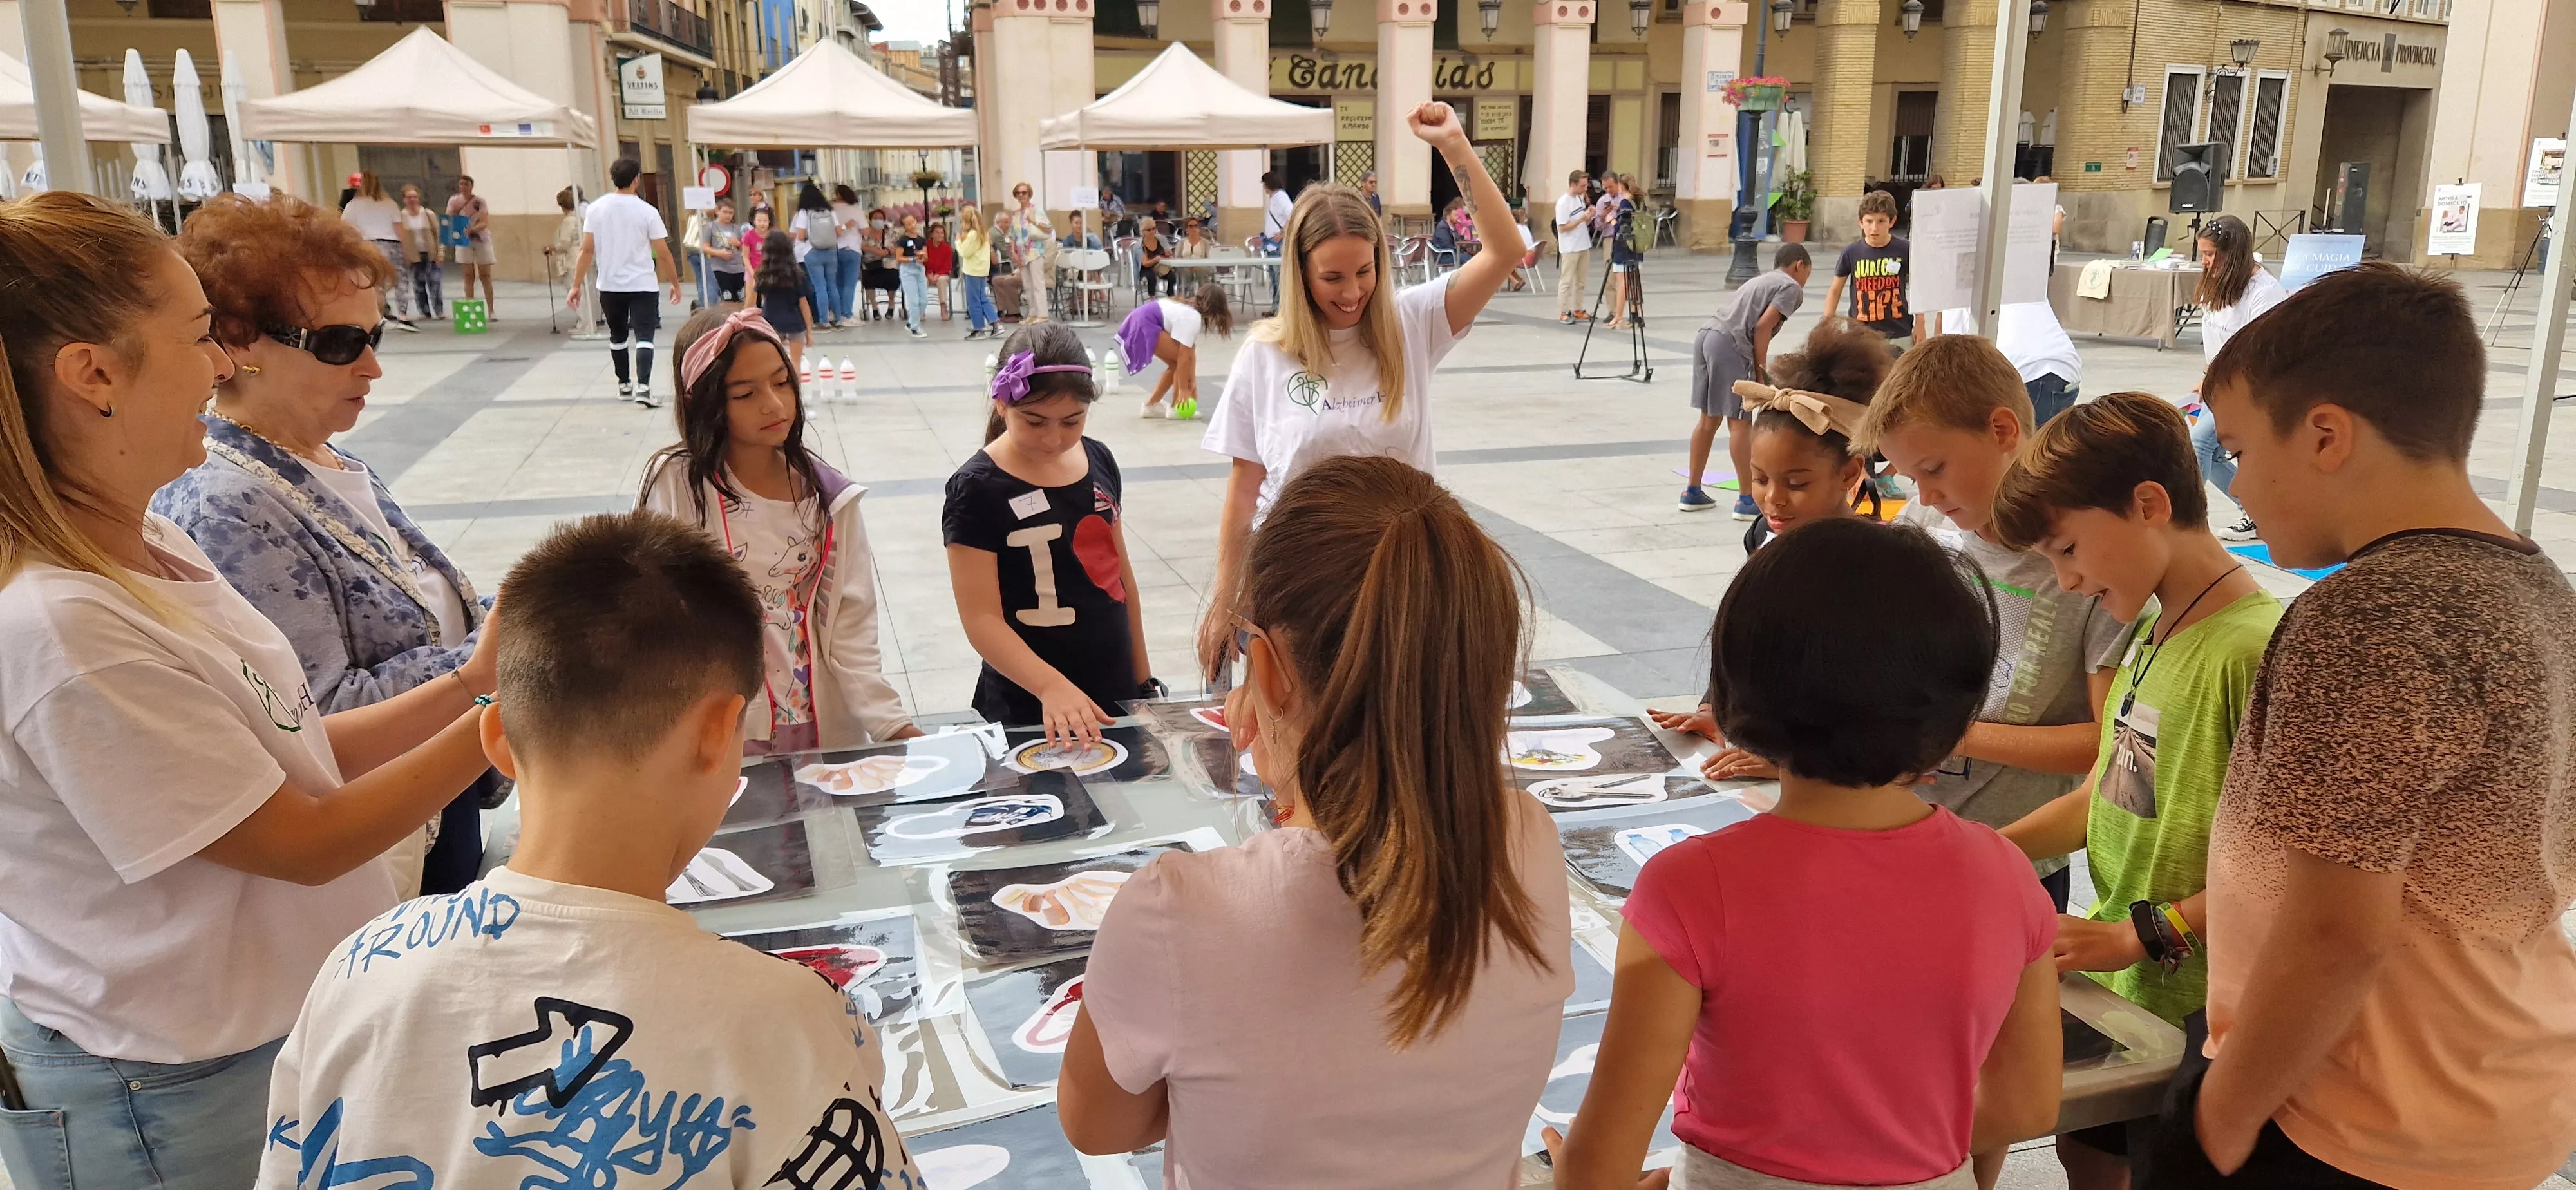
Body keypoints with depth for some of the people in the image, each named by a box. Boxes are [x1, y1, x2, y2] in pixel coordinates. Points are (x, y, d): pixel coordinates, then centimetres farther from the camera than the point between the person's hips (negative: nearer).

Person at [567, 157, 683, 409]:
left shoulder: (596, 209, -1)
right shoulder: (647, 211, -8)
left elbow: (587, 250, -3)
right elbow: (663, 254, -7)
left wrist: (576, 285, 2)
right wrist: (675, 283, 6)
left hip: (609, 285, 3)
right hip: (643, 285, -3)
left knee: (618, 336, 19)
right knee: (644, 337, -5)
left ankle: (624, 384, 30)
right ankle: (643, 387, -21)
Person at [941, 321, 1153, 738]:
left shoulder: (1099, 462, 3)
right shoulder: (977, 490, -14)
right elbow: (982, 619, -18)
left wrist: (1142, 675, 14)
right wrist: (1051, 687, -32)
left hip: (1116, 696, 5)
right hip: (1027, 711, -5)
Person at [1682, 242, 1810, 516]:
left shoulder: (1760, 281, 31)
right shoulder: (1791, 288, 4)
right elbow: (1762, 327, -9)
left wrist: (1761, 369, 34)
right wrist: (1761, 368, -3)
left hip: (1706, 335, 9)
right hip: (1729, 346, -9)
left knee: (1710, 419, 17)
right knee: (1739, 422, -3)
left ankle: (1692, 493, 23)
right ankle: (1747, 501, 1)